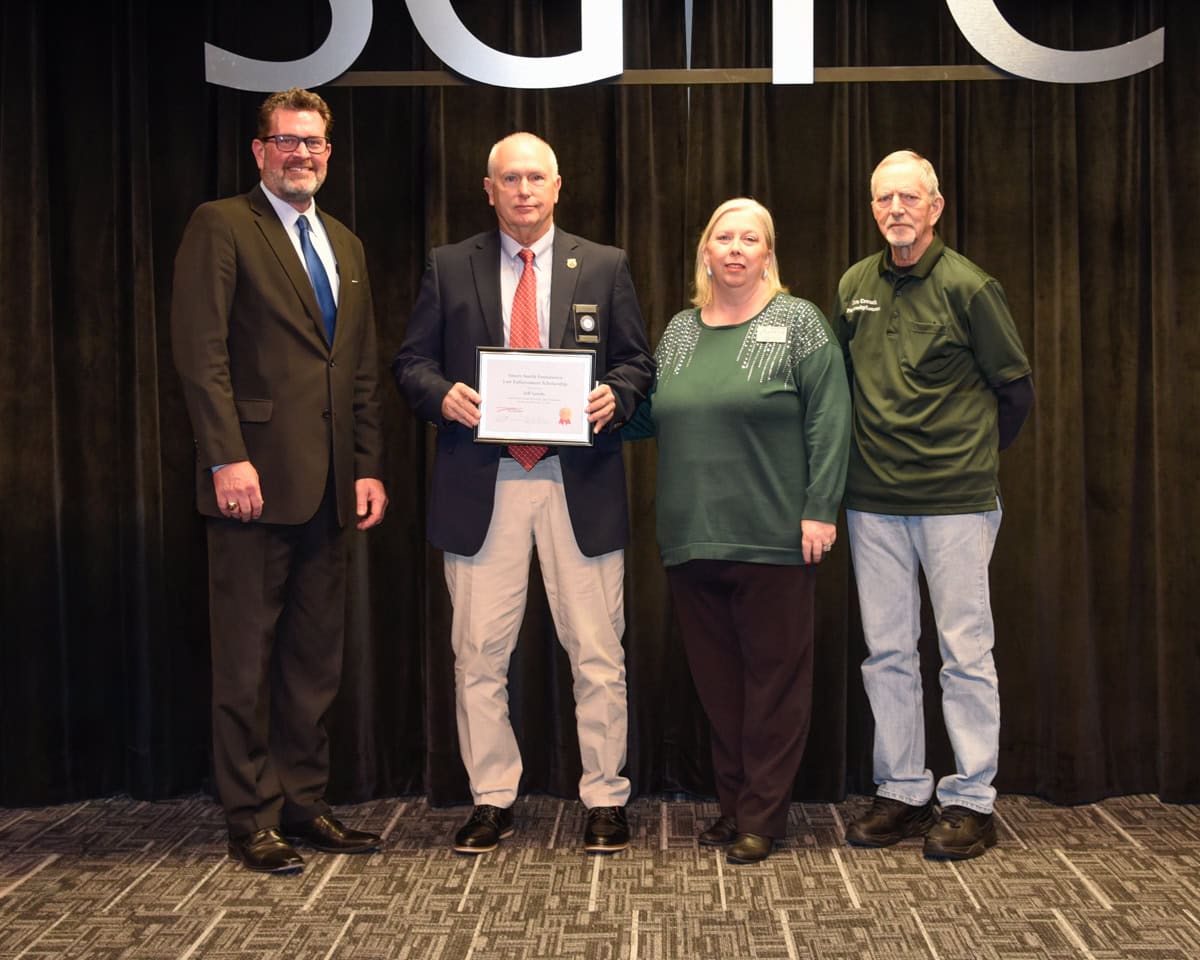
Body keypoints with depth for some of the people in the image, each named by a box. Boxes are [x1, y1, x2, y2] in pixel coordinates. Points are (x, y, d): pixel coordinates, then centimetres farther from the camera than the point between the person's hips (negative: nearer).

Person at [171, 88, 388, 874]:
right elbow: (202, 352, -10)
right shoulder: (222, 227, -1)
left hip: (329, 485, 7)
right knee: (247, 659, 1)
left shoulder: (345, 246, 19)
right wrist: (227, 458, -18)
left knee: (316, 658, 10)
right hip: (258, 478, -6)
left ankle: (305, 804, 20)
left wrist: (370, 468, 10)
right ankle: (253, 819, 10)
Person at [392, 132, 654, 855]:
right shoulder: (449, 268, 10)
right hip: (483, 486, 1)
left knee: (597, 653, 3)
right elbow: (412, 363, 9)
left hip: (580, 485, 0)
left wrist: (614, 396, -12)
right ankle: (492, 800, 19)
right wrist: (443, 395, -12)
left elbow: (637, 362, 9)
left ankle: (606, 800, 17)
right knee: (479, 654, 5)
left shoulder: (604, 267, 9)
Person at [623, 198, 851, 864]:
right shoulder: (680, 331, 15)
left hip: (774, 537, -5)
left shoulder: (797, 322, 0)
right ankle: (733, 802, 22)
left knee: (773, 676, 2)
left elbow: (828, 420, -5)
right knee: (716, 677, 10)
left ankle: (762, 817, 11)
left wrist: (820, 510, -12)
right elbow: (649, 414, 15)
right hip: (693, 536, 5)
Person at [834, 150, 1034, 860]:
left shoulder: (968, 287, -5)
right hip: (874, 502, 5)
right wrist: (878, 452, 13)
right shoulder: (854, 287, 9)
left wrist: (973, 459, 8)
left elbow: (1017, 389, 2)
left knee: (966, 653, 1)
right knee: (887, 653, 9)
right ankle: (903, 793, 20)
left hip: (956, 502, -4)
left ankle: (971, 802, 11)